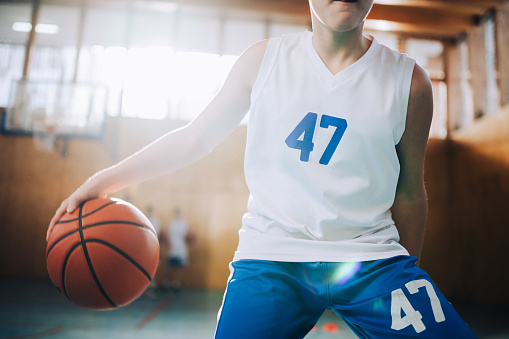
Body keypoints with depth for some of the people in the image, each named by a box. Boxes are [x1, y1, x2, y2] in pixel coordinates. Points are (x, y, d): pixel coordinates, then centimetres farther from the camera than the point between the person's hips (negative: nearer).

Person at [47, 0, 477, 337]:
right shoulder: (264, 59, 3)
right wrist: (104, 180, 5)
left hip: (371, 258, 1)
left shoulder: (409, 81, 3)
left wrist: (409, 281, 16)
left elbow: (409, 191, 10)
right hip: (271, 257, 0)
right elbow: (195, 138, 9)